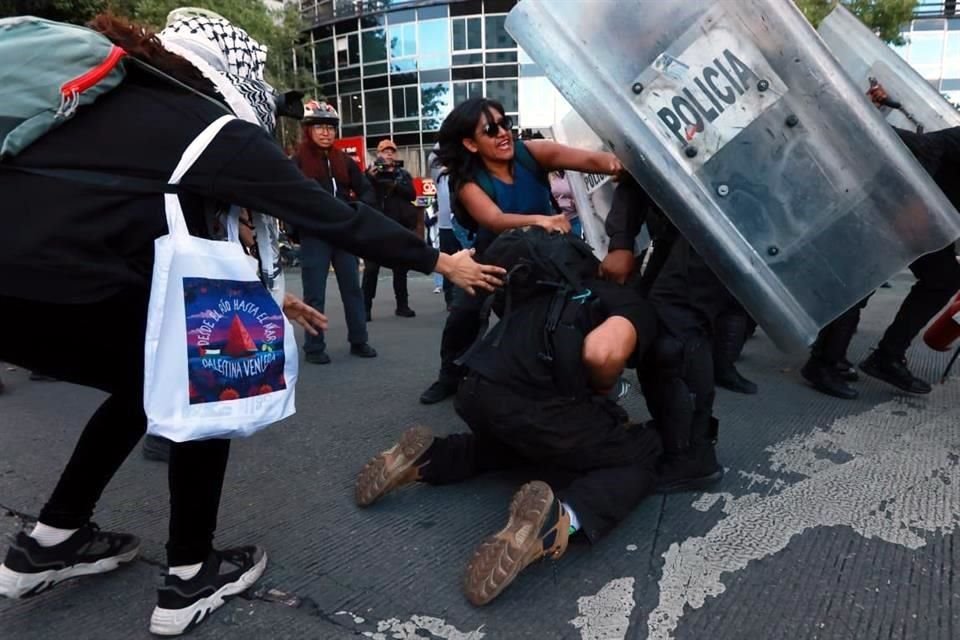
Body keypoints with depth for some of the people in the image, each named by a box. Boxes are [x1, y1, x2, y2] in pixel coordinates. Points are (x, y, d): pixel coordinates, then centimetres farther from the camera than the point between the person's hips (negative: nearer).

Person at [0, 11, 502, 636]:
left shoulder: (127, 102, 24)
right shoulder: (216, 130, 0)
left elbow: (178, 232, 29)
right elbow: (335, 215, 2)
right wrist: (440, 261, 12)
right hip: (57, 280, -9)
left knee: (148, 384, 26)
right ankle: (190, 579, 18)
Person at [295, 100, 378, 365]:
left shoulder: (344, 160, 9)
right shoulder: (298, 162, -3)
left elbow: (367, 191, 9)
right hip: (314, 237, -4)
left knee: (352, 288, 9)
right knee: (315, 294, 2)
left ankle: (358, 341, 19)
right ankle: (314, 347, 10)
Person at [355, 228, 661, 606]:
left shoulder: (581, 287, 32)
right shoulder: (640, 308, 9)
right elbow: (603, 352, -13)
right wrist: (602, 388, 9)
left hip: (477, 390, 7)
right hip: (531, 400, -7)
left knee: (518, 441, 39)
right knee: (641, 455, 14)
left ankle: (424, 460, 14)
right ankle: (561, 519, -14)